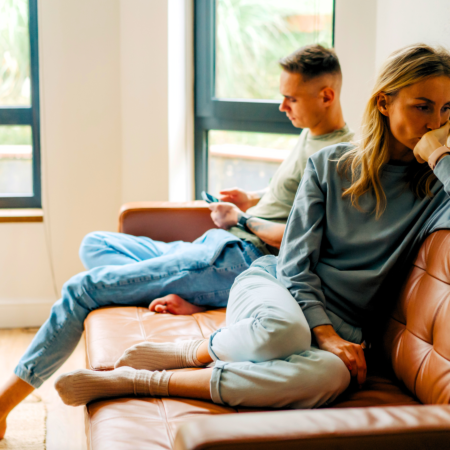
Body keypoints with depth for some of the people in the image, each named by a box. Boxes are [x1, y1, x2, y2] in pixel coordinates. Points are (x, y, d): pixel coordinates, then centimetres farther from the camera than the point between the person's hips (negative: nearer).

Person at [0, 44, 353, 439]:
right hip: (214, 247, 11)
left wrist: (242, 220, -7)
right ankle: (179, 299, -13)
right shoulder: (311, 136, 16)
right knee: (95, 244, 14)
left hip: (238, 260, -11)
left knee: (84, 288, -12)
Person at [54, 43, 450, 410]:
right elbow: (295, 262, -1)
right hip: (275, 285, 0)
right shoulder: (329, 164, 4)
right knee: (282, 329, -42)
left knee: (331, 374, -40)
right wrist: (323, 332, -15)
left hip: (338, 323, 1)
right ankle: (181, 352, -13)